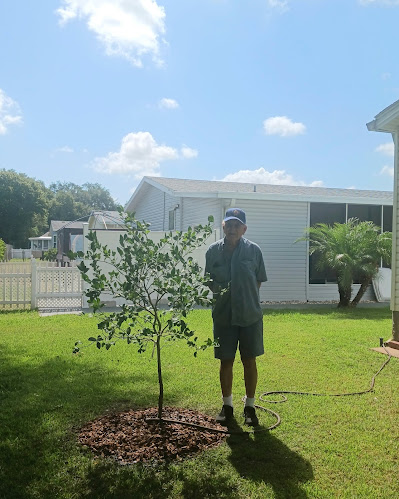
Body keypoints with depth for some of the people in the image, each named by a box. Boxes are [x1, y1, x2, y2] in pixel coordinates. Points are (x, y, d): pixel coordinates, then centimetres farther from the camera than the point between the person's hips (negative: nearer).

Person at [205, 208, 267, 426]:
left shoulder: (253, 250, -3)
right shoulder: (213, 251, 0)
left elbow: (259, 281, 5)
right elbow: (209, 281, 10)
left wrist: (247, 299, -1)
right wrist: (218, 290, -6)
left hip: (250, 315, -1)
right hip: (223, 316, 1)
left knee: (249, 361, 8)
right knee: (226, 361, 10)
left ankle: (249, 406, 25)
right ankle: (227, 405, 27)